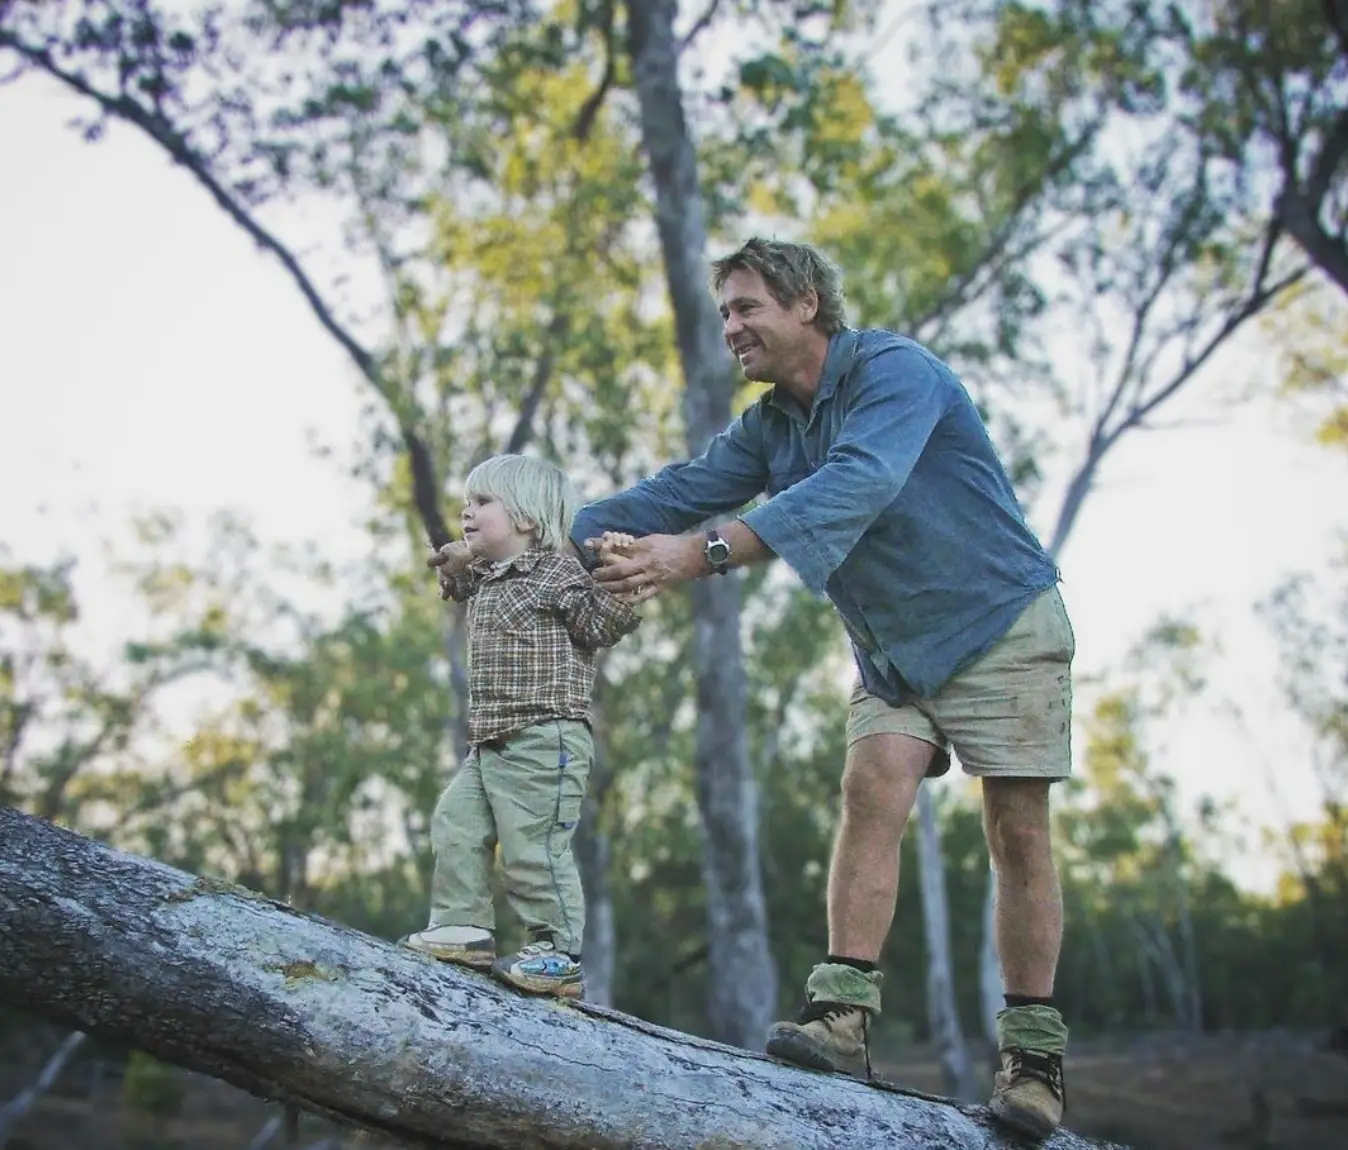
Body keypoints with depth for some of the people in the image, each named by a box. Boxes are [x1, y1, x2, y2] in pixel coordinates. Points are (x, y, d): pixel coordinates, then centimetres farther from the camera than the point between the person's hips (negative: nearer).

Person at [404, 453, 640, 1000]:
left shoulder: (557, 573, -9)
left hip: (545, 743, -9)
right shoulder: (488, 578, 18)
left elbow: (602, 626, -18)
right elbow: (463, 589, 41)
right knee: (455, 827, 9)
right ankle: (465, 926, 19)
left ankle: (558, 955, 1)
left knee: (534, 849, -8)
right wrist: (456, 566, 25)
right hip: (490, 744, 10)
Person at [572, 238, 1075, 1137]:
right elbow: (679, 491, -4)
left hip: (1003, 625, -6)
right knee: (874, 791, -14)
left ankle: (1034, 1057, 0)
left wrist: (707, 553, -49)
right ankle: (844, 1012, -18)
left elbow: (854, 487, -38)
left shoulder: (896, 373, -21)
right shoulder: (770, 427, 4)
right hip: (895, 648, 6)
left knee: (1017, 831, -6)